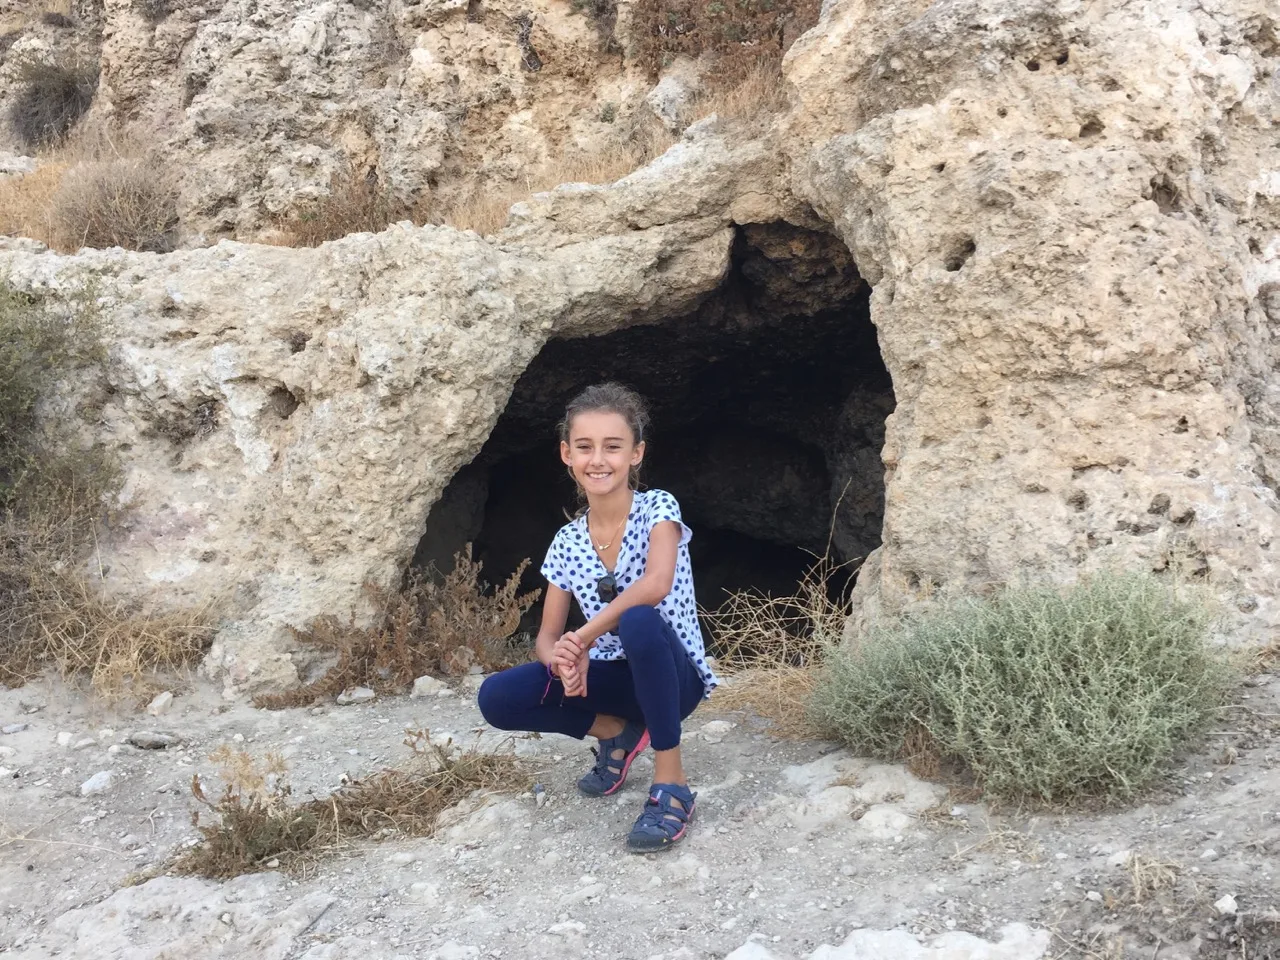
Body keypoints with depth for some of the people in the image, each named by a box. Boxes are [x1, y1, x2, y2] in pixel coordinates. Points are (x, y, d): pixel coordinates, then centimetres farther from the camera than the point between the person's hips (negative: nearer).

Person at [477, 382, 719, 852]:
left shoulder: (657, 509, -13)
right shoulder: (567, 542, 1)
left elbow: (657, 584, -33)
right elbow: (547, 637, 1)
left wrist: (584, 638, -29)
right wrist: (563, 660, -23)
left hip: (671, 676, -5)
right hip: (611, 677, 5)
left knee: (639, 620, -39)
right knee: (497, 698, -16)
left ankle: (671, 784, -25)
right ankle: (617, 732, 9)